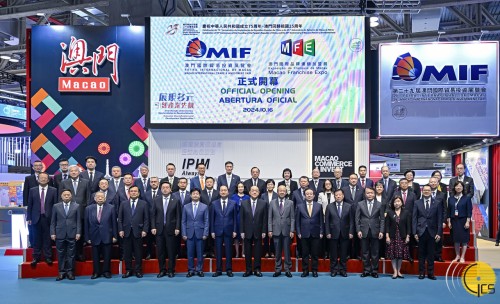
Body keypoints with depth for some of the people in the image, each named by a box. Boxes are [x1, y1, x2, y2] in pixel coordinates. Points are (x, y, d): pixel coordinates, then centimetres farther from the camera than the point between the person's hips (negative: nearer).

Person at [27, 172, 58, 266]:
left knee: (47, 239, 2)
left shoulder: (53, 190, 3)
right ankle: (36, 257, 12)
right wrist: (29, 218, 2)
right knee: (36, 239, 5)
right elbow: (30, 205, 8)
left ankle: (48, 257, 9)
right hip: (36, 218, 1)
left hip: (48, 218, -1)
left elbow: (55, 205, 1)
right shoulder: (32, 190, 8)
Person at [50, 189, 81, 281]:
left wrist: (78, 232, -4)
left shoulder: (76, 206, 6)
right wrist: (52, 233, -1)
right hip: (60, 234, 1)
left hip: (72, 234, 0)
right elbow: (53, 221, 7)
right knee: (61, 254, 3)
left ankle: (70, 272, 10)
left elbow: (78, 221, 4)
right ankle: (61, 272, 10)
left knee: (71, 254, 3)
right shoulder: (56, 206, 8)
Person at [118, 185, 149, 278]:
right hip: (126, 232, 1)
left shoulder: (144, 204, 6)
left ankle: (138, 270, 12)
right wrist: (120, 230, -3)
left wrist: (145, 230, -7)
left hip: (138, 231, -1)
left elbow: (146, 219, 2)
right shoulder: (123, 203, 10)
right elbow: (120, 218, 7)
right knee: (127, 252, 4)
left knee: (138, 253, 3)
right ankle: (128, 270, 14)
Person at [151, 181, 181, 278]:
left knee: (171, 251, 2)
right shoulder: (156, 200, 6)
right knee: (160, 251, 5)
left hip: (171, 229, -2)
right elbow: (153, 215, 5)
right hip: (159, 229, 2)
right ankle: (162, 270, 15)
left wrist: (177, 228, -6)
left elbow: (178, 216, 0)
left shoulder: (176, 200, 2)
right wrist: (153, 227, -2)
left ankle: (171, 270, 12)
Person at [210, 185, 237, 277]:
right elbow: (212, 218, 5)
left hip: (229, 231, -1)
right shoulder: (214, 204, 6)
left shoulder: (233, 203, 4)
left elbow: (235, 218, 3)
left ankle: (229, 270, 11)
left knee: (229, 251, 3)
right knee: (218, 251, 3)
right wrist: (212, 231, -1)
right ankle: (218, 270, 10)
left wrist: (235, 230, -3)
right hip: (218, 231, 1)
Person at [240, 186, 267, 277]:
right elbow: (241, 219, 2)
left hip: (258, 232, 0)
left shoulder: (263, 203, 2)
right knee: (247, 252, 4)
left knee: (258, 251, 4)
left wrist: (264, 231, -4)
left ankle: (257, 269, 12)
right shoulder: (244, 203, 3)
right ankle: (248, 270, 12)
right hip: (247, 232, 0)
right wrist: (242, 231, -3)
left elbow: (265, 218, 1)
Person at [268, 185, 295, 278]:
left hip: (286, 231, 0)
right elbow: (270, 218, 5)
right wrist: (270, 230, -2)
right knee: (277, 252, 5)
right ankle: (277, 269, 13)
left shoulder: (290, 203, 4)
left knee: (287, 251, 2)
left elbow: (292, 218, 3)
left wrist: (292, 230, -4)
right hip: (276, 231, 1)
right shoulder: (272, 203, 6)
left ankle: (288, 270, 10)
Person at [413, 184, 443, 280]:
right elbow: (414, 218, 3)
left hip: (432, 232, 0)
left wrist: (439, 233, -5)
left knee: (431, 254, 4)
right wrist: (415, 232, -4)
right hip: (421, 232, 0)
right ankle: (421, 273, 12)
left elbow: (439, 219, 3)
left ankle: (430, 273, 12)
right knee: (421, 254, 4)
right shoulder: (417, 203, 6)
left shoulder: (437, 203, 5)